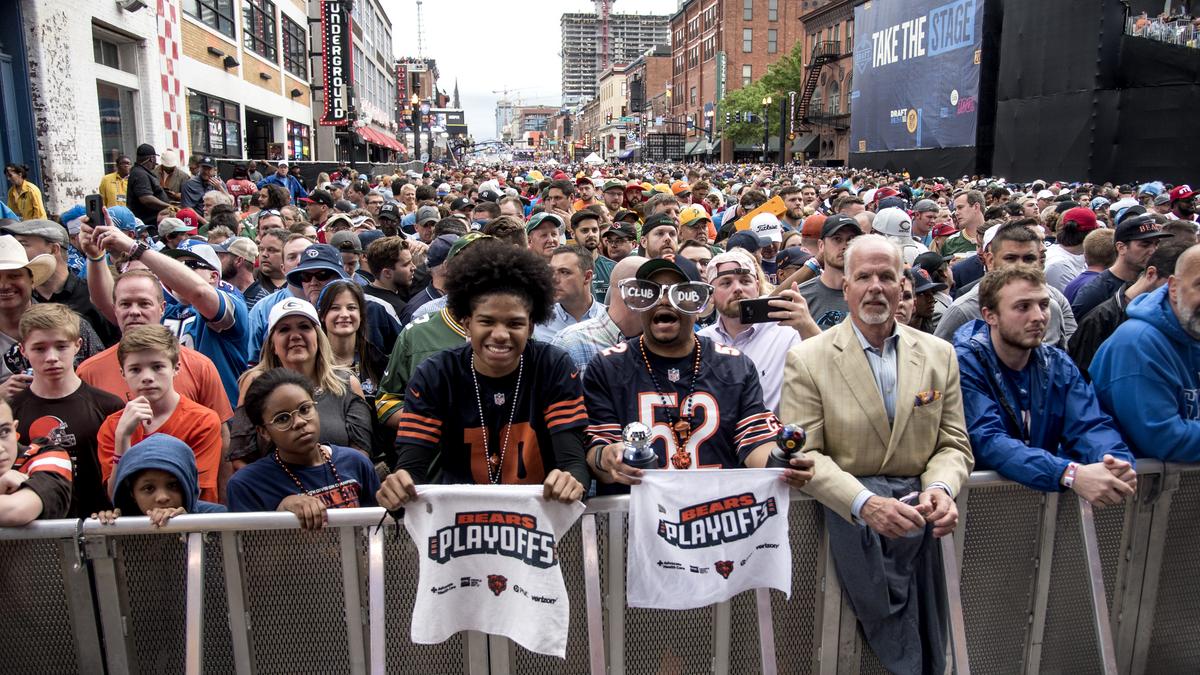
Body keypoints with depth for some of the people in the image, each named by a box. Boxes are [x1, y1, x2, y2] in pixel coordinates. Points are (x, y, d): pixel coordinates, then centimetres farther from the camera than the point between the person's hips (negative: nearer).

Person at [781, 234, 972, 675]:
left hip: (916, 514, 3)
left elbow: (954, 444, 11)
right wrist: (865, 503, -23)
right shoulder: (807, 359, -1)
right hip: (849, 510, -3)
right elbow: (803, 453, -8)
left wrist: (940, 488, -12)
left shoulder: (939, 355, 10)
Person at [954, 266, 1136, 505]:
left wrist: (1117, 461, -25)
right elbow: (986, 441, -24)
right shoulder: (964, 363, -13)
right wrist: (1070, 474, -34)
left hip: (1046, 492, 5)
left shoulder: (1059, 365, 7)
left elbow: (1089, 425, -3)